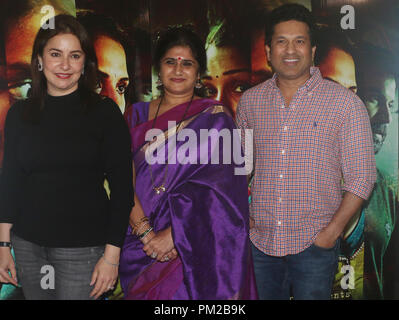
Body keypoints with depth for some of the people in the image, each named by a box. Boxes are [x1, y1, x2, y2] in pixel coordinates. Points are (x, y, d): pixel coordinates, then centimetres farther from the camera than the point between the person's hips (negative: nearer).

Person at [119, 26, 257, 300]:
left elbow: (217, 190, -11)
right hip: (140, 247, 3)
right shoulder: (137, 116, 7)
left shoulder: (215, 118, -2)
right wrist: (146, 232, -13)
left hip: (196, 248, -3)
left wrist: (173, 234, -18)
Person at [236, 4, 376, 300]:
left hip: (315, 244, -3)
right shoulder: (250, 101, 4)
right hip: (261, 241, 3)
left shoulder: (345, 103, -6)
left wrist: (332, 232, -11)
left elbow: (361, 178, -6)